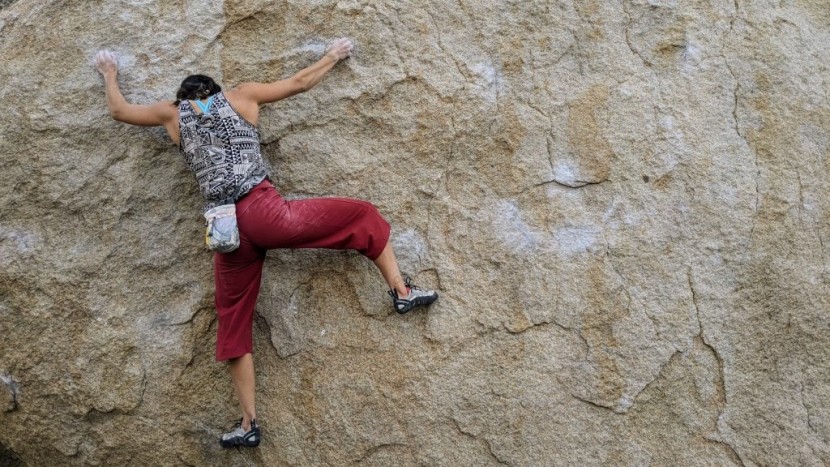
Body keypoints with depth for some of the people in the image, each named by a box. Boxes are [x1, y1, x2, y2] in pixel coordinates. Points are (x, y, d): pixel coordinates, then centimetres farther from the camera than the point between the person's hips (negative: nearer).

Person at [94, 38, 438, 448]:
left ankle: (248, 423, 16)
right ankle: (402, 292, 6)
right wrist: (332, 56, 38)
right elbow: (300, 82, 22)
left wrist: (109, 74, 50)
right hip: (261, 211, -2)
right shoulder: (241, 96, 14)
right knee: (362, 215, 14)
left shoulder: (172, 114, 18)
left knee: (234, 322, 14)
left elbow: (118, 110, 32)